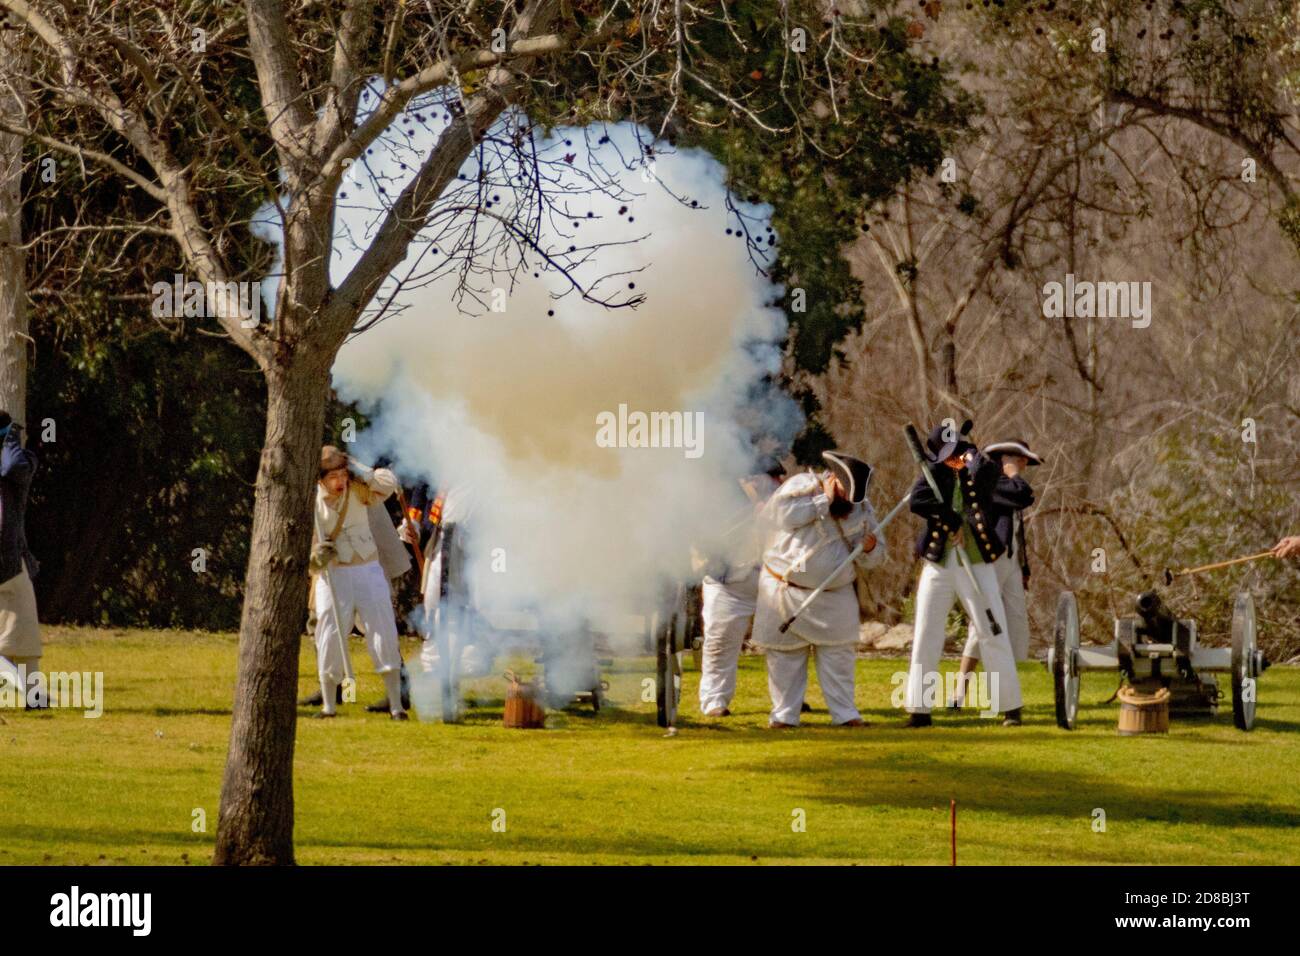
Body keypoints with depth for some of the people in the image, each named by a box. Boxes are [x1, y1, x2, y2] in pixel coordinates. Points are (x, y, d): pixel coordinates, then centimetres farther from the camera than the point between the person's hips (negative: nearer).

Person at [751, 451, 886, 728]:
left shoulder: (861, 508, 3)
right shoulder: (803, 485, -8)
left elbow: (873, 559, 6)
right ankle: (784, 713, 8)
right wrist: (823, 502, -22)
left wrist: (871, 549, -20)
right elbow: (776, 514, -26)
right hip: (786, 589, -2)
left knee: (839, 653, -3)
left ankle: (845, 714, 1)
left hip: (834, 594, 3)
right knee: (785, 654, 1)